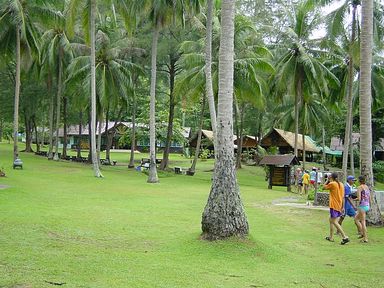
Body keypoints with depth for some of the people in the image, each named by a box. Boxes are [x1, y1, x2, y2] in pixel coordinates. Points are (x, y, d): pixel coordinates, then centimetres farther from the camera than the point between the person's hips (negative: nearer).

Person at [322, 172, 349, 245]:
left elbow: (324, 187, 1)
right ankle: (331, 237, 24)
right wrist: (342, 207, 16)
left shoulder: (332, 184, -12)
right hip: (339, 206, 8)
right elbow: (342, 196, 12)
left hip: (334, 206, -8)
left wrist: (328, 180, 5)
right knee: (331, 220, 20)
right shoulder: (341, 184, 9)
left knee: (334, 222, -9)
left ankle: (345, 237, -18)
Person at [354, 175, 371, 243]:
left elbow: (359, 199, -18)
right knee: (356, 219, 19)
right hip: (367, 206, 8)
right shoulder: (367, 187, 12)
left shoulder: (360, 187, -11)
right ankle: (362, 233, 16)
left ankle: (365, 238, 0)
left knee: (363, 222, 0)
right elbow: (370, 198, 15)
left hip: (362, 206, -8)